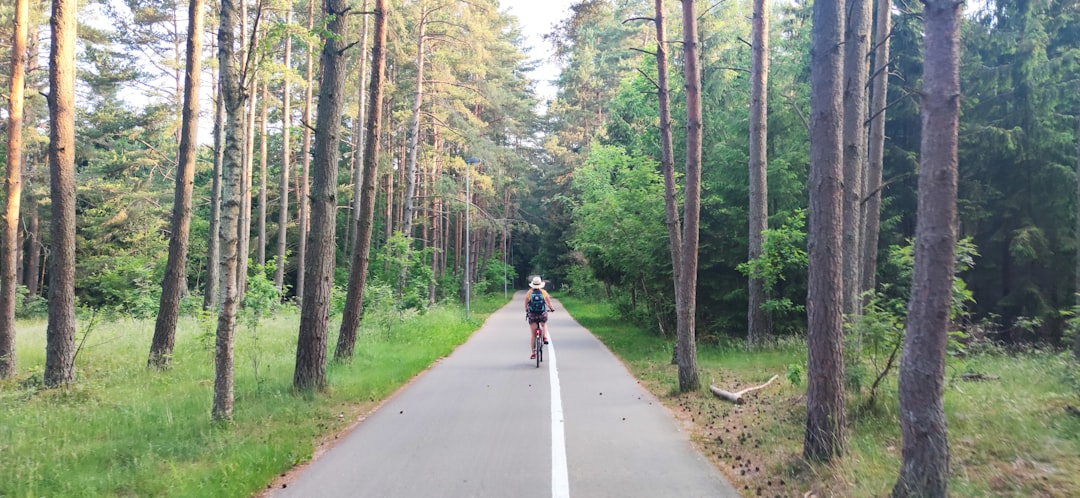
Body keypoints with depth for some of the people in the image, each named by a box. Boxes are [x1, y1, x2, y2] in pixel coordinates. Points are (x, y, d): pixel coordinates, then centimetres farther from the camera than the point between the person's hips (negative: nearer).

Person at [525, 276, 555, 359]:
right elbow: (549, 302, 6)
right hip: (543, 314, 0)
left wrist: (526, 310, 29)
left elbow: (526, 304, 8)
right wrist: (551, 308, 26)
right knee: (544, 325, 34)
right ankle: (545, 337, 11)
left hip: (532, 315, 0)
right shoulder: (544, 292, -3)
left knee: (532, 334, 8)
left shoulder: (529, 293, -2)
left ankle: (533, 353, 9)